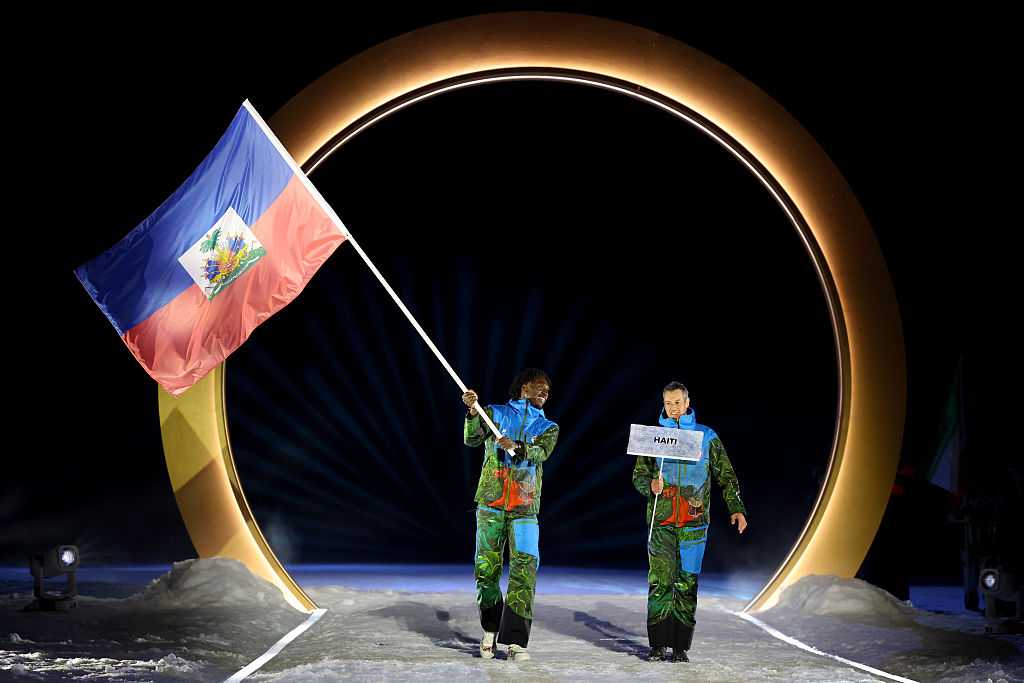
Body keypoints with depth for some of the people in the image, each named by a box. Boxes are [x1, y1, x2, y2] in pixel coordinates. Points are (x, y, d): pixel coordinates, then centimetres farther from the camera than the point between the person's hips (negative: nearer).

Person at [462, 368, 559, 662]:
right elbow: (473, 439, -7)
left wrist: (517, 447, -28)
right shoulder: (495, 413, 11)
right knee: (486, 569, 2)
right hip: (491, 503, -1)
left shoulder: (548, 427, 15)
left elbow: (541, 452, -7)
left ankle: (515, 640, -12)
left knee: (525, 566, -13)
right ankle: (490, 629, 23)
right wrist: (472, 412, -25)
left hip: (525, 507, 1)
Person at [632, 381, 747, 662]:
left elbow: (726, 475, 11)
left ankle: (680, 647, 7)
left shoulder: (707, 436, 10)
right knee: (660, 580, -8)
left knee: (687, 583, 0)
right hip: (661, 521, 0)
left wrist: (737, 509, 0)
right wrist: (650, 485, -10)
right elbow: (638, 474, 13)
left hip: (694, 522, 0)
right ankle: (658, 645, -2)